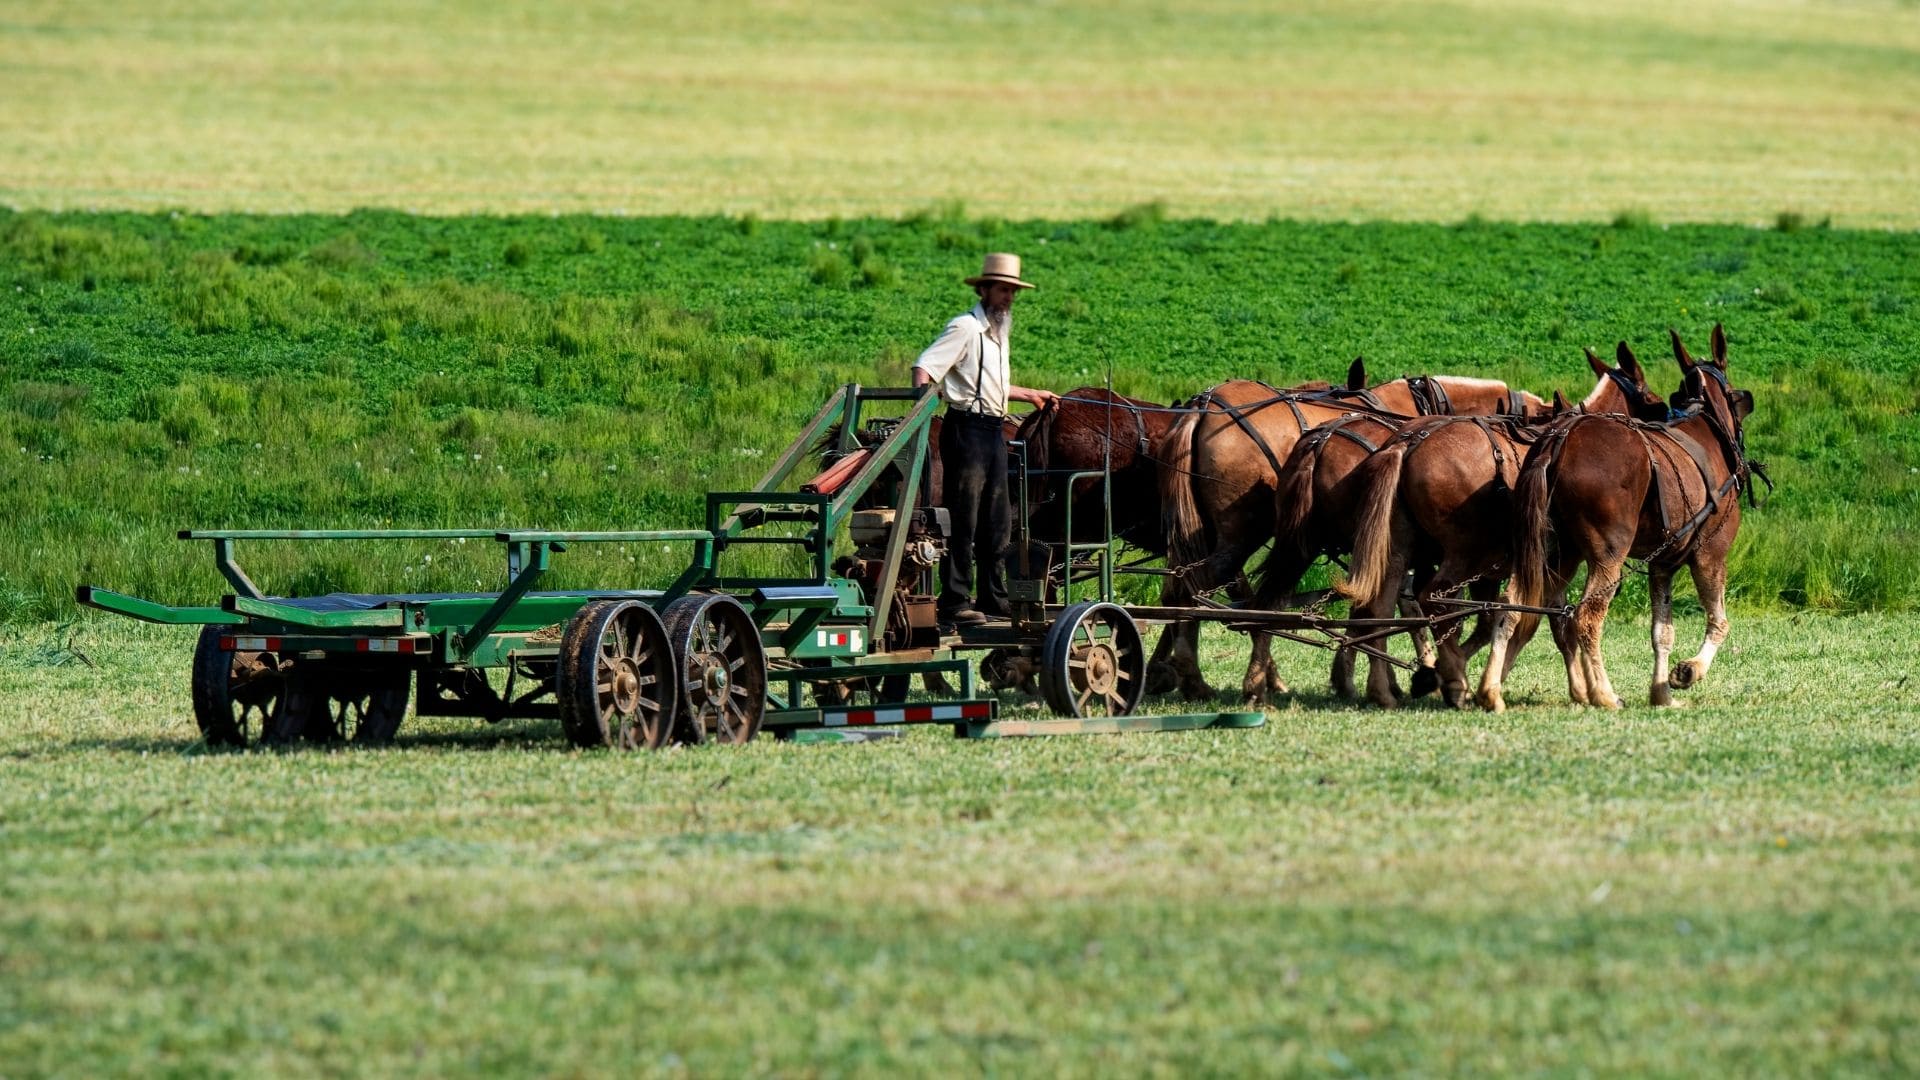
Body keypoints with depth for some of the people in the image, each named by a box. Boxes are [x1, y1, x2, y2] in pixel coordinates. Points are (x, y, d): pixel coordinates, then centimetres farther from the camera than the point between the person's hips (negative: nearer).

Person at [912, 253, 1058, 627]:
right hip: (967, 428, -9)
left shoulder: (997, 333, 20)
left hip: (994, 431, 9)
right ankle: (955, 603, -9)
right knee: (962, 521, -9)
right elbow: (925, 367, -16)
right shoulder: (965, 328, -7)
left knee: (997, 523, 12)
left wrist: (1030, 395, 43)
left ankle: (994, 600, 19)